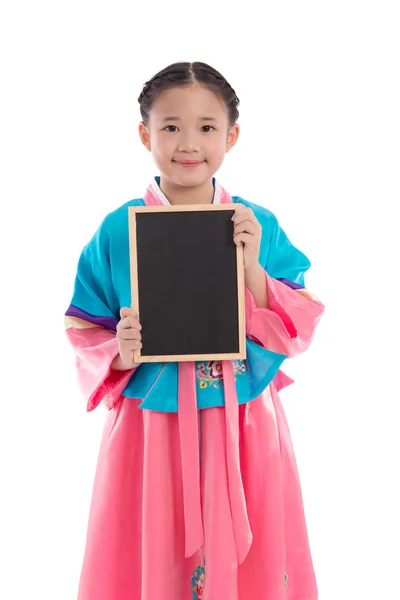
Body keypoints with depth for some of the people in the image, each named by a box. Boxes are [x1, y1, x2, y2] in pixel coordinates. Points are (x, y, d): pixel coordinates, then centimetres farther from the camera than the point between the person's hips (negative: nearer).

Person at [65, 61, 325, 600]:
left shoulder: (260, 226, -2)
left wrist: (251, 264, -18)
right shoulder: (117, 231, -5)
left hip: (243, 425, 1)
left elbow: (294, 333, -4)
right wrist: (119, 354, -20)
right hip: (151, 426, 0)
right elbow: (85, 334, 1)